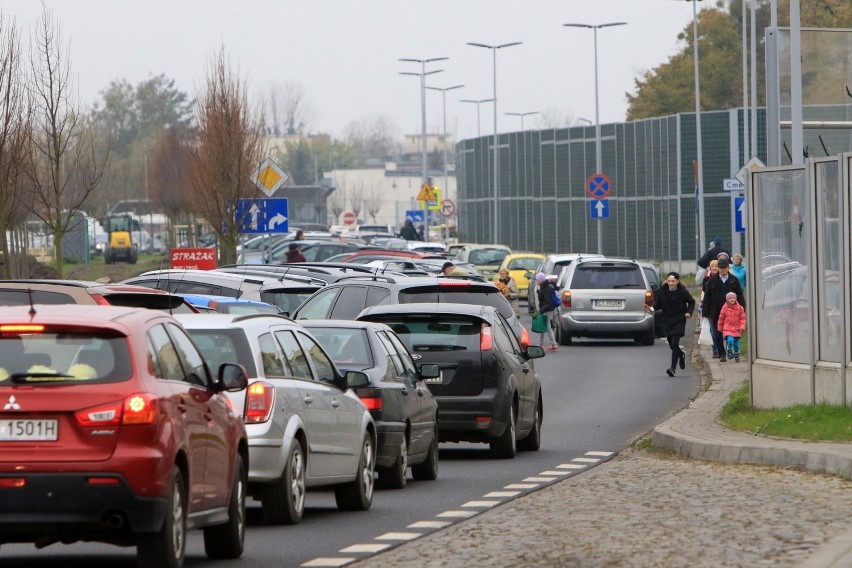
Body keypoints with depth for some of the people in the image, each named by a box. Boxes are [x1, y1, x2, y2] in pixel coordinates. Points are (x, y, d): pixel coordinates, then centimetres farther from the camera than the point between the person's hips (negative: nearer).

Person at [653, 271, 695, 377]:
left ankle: (673, 368, -15)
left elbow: (691, 302, 6)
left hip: (679, 320, -4)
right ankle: (681, 355, 45)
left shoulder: (683, 292, -9)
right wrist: (653, 308, -22)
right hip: (667, 321, 4)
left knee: (675, 343, -15)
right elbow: (658, 304, 0)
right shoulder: (662, 291, -5)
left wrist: (689, 312, -9)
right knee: (671, 344, 12)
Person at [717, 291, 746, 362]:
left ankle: (736, 356, 27)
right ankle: (729, 351, 2)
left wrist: (742, 327, -7)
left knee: (736, 344, 7)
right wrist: (720, 329, 13)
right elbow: (721, 319, 7)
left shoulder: (739, 308, -1)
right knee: (730, 340, -24)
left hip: (737, 329, 2)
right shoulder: (725, 308, -3)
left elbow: (742, 318, 5)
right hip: (727, 329, -2)